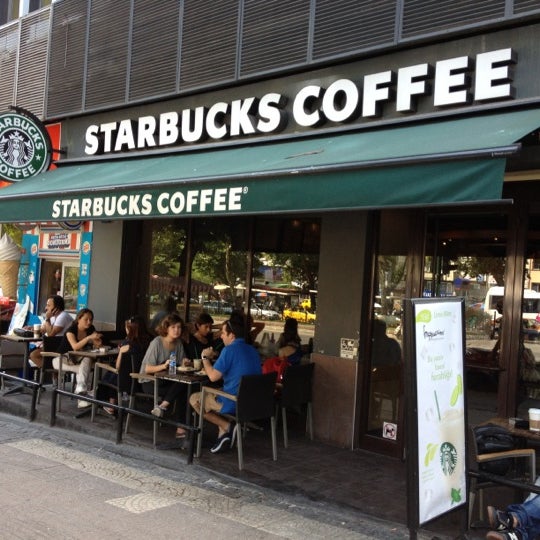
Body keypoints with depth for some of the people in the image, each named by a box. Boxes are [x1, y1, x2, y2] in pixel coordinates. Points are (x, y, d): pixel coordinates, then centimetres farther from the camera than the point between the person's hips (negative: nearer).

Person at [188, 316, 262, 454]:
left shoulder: (230, 350, -15)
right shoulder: (253, 350, 11)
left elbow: (213, 376, -18)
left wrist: (205, 357, 0)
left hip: (235, 404, -8)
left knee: (194, 399, 11)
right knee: (217, 392, 33)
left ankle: (227, 427, 0)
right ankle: (223, 433, 18)